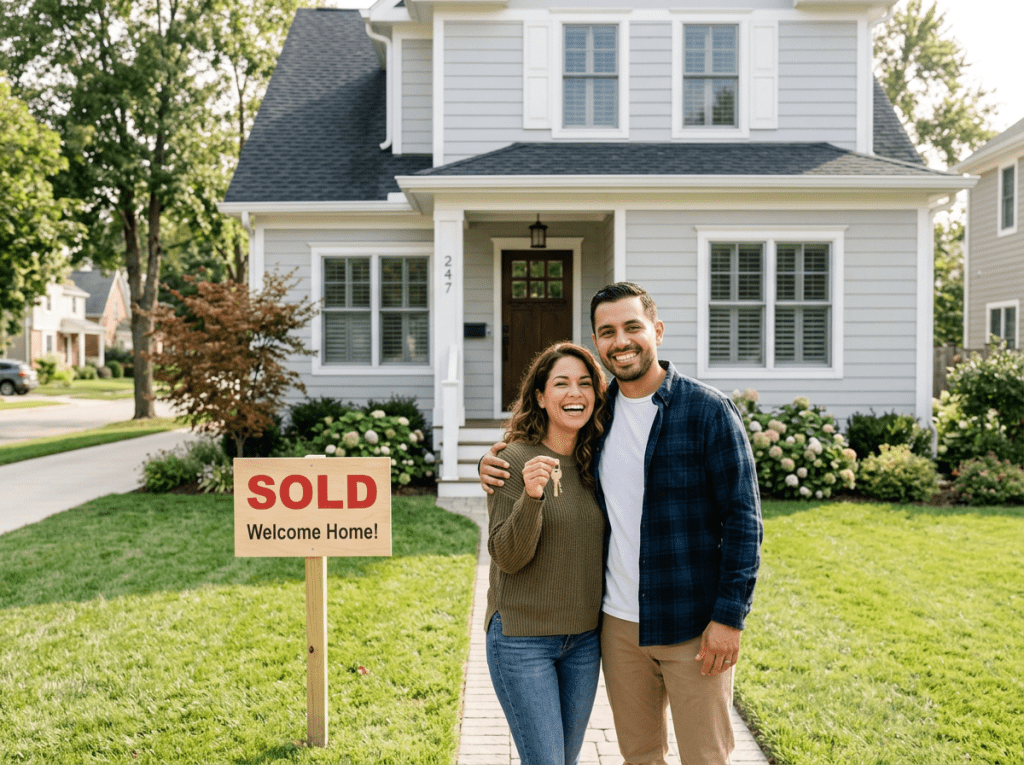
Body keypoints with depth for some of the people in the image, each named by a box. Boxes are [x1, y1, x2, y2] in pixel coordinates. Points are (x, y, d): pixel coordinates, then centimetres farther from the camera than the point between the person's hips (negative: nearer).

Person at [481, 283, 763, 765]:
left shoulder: (708, 410, -10)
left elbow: (743, 519, -10)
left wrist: (729, 616, -14)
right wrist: (493, 466, -2)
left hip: (693, 625, -4)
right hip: (619, 623, 5)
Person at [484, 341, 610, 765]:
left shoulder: (596, 463, 3)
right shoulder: (514, 460, -13)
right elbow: (507, 557, -16)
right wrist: (531, 496, -30)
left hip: (584, 638, 5)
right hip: (522, 638, -5)